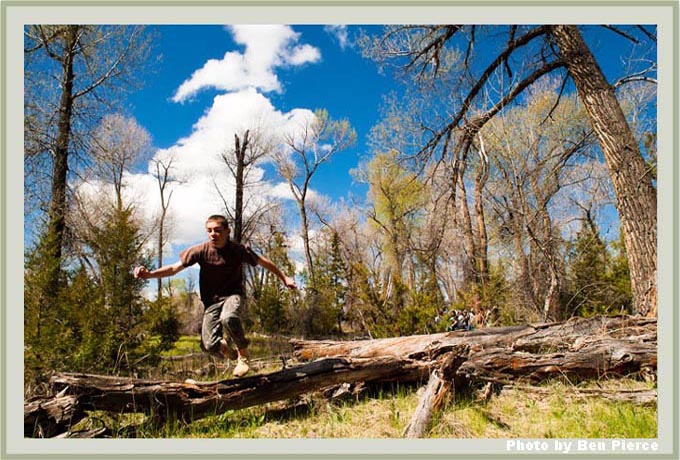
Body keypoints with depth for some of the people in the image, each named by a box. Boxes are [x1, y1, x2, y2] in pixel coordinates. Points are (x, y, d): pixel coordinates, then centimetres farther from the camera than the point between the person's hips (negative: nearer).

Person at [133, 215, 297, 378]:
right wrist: (148, 274, -30)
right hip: (212, 300, 2)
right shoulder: (201, 250, -12)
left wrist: (284, 278, 13)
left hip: (233, 294, -2)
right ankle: (226, 347, 26)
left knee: (228, 318, -37)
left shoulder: (239, 250, -12)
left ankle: (243, 354, -9)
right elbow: (175, 268, -13)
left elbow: (263, 262, 3)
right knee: (210, 345, -14)